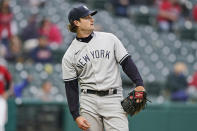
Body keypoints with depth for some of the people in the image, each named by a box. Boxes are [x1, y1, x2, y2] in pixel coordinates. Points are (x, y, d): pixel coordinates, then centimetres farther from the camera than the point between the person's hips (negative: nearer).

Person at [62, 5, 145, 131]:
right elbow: (71, 87, 4)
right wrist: (76, 115, -3)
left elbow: (127, 62, 6)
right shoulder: (69, 55, 4)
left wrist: (139, 84, -9)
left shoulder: (110, 39, 7)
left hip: (113, 99, 0)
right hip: (88, 101, 0)